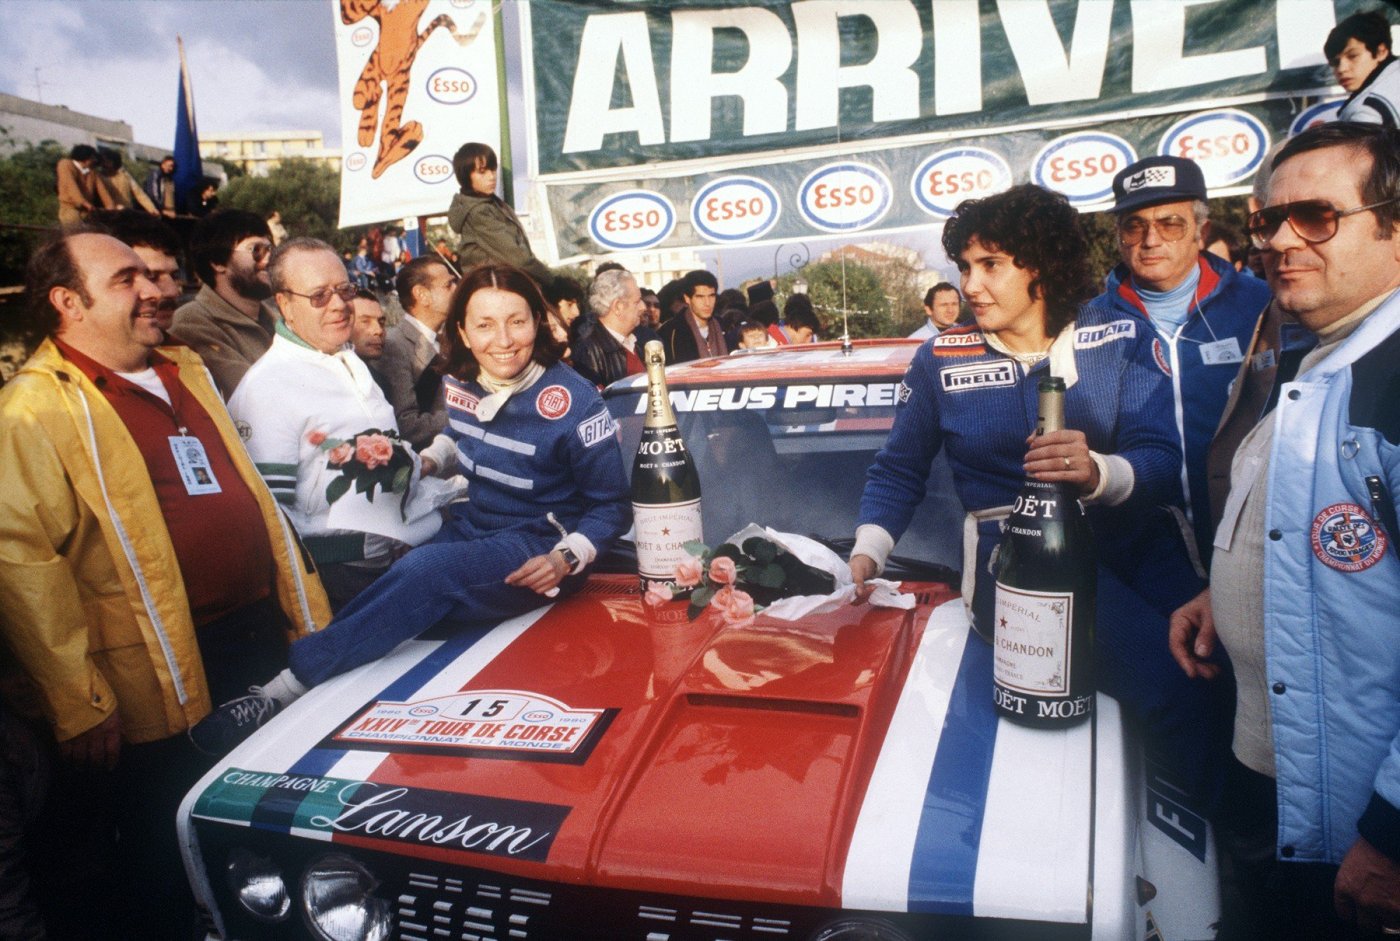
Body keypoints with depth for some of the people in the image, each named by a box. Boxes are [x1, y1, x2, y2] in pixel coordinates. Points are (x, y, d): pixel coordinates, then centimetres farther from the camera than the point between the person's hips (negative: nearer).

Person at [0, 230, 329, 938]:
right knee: (168, 880, 12)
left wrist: (308, 612, 13)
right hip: (165, 689, -6)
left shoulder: (184, 370, 13)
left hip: (262, 641, 7)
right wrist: (79, 704, -19)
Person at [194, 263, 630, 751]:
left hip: (536, 552, -6)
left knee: (425, 570, -31)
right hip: (470, 529, 7)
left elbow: (612, 505, -8)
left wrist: (567, 559, -24)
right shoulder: (459, 385, 2)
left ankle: (284, 690, -27)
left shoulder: (573, 400, -14)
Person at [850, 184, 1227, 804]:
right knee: (1176, 689, -26)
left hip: (1133, 539, 3)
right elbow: (897, 471, 16)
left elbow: (1163, 462, -4)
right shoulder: (941, 361, 9)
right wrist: (868, 551, 0)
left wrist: (1099, 473, -26)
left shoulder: (1122, 340, 7)